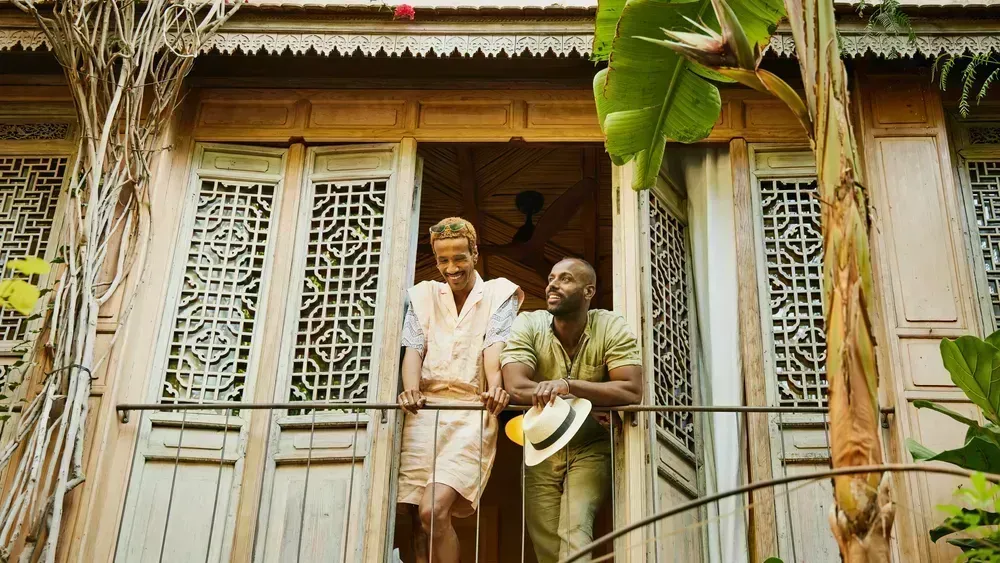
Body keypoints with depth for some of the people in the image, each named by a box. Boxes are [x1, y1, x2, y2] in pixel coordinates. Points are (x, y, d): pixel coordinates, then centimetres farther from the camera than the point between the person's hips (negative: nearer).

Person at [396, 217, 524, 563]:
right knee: (420, 521, -3)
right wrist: (410, 390, -17)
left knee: (434, 511, -18)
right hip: (425, 411, 3)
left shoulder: (499, 294, 9)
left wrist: (495, 387, -29)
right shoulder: (424, 295, 17)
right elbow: (413, 349, 5)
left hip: (471, 413, -3)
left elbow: (495, 346, -7)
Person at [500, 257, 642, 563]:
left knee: (575, 533, -20)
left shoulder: (612, 328, -12)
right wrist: (589, 403, -27)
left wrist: (568, 385, -35)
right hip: (540, 447, 2)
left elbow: (632, 392, -23)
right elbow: (516, 387, -23)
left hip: (590, 448, -2)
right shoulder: (528, 325, -10)